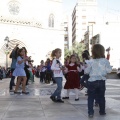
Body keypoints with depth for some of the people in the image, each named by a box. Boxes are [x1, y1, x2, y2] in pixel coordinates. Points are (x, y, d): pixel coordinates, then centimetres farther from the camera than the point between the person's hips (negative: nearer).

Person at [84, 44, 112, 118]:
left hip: (92, 81, -2)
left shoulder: (90, 62, -9)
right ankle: (102, 111, 24)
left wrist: (85, 68, 16)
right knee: (101, 97, 16)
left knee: (91, 97, 4)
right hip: (102, 81, 2)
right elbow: (109, 70, -6)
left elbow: (86, 71, -4)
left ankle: (90, 112, -1)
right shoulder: (105, 61, -6)